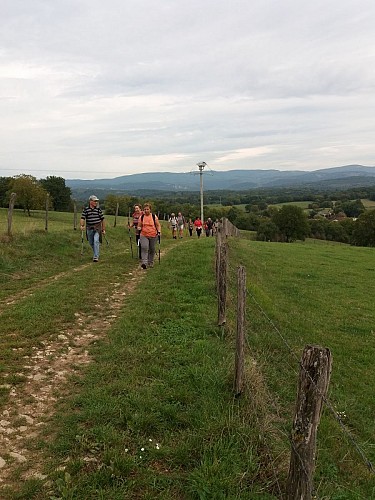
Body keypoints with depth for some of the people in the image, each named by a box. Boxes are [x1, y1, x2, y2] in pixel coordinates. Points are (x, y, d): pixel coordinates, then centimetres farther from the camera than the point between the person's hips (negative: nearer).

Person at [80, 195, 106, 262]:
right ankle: (96, 253, 35)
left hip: (97, 228, -2)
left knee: (96, 241, -18)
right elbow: (82, 218, -7)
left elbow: (102, 219, 6)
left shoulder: (98, 209, 1)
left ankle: (96, 257, -17)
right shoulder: (85, 209, 0)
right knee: (91, 243, 12)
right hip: (89, 228, 2)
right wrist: (82, 225, -26)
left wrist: (103, 229, 6)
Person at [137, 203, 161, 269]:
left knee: (152, 249, 9)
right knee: (144, 248, -19)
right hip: (143, 236, 0)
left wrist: (159, 232, -8)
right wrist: (139, 228, -10)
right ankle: (144, 263, -21)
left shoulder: (154, 216, 0)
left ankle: (150, 263, 25)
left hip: (153, 236, 0)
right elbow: (139, 226, 12)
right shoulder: (141, 217, 4)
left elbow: (158, 225, 7)